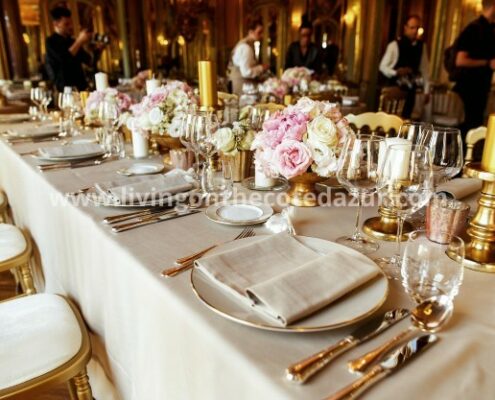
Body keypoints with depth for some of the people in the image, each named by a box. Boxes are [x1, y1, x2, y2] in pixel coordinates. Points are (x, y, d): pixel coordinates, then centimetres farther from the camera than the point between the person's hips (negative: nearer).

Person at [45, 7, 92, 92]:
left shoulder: (73, 42, 15)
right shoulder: (51, 42, -2)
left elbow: (89, 61, 17)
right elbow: (64, 59, -18)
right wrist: (79, 41, -15)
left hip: (81, 87, 6)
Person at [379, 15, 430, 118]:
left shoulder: (421, 46, 5)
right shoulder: (395, 45, -7)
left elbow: (424, 69, 7)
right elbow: (383, 66, -5)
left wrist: (426, 90, 4)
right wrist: (396, 72, -23)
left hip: (410, 88, 4)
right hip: (395, 86, -4)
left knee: (406, 116, 8)